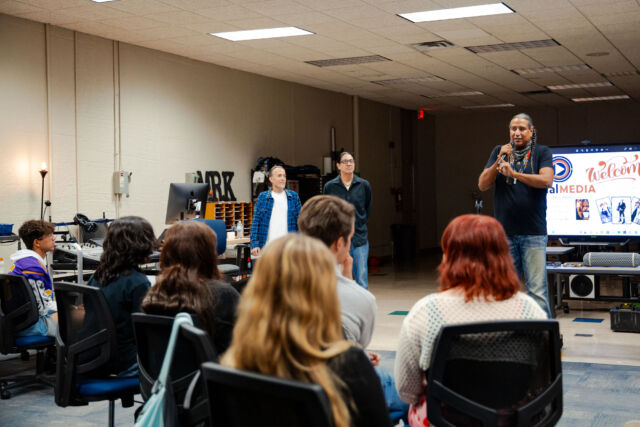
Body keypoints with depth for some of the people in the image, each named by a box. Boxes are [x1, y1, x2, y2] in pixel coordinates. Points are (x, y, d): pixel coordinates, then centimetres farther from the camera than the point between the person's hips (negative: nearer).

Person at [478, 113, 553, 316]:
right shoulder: (499, 151, 12)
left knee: (537, 290, -6)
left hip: (533, 232, -3)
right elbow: (482, 185, 4)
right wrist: (499, 161, -10)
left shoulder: (541, 152, 5)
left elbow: (547, 180, -13)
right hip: (504, 232, 3)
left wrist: (514, 173, -22)